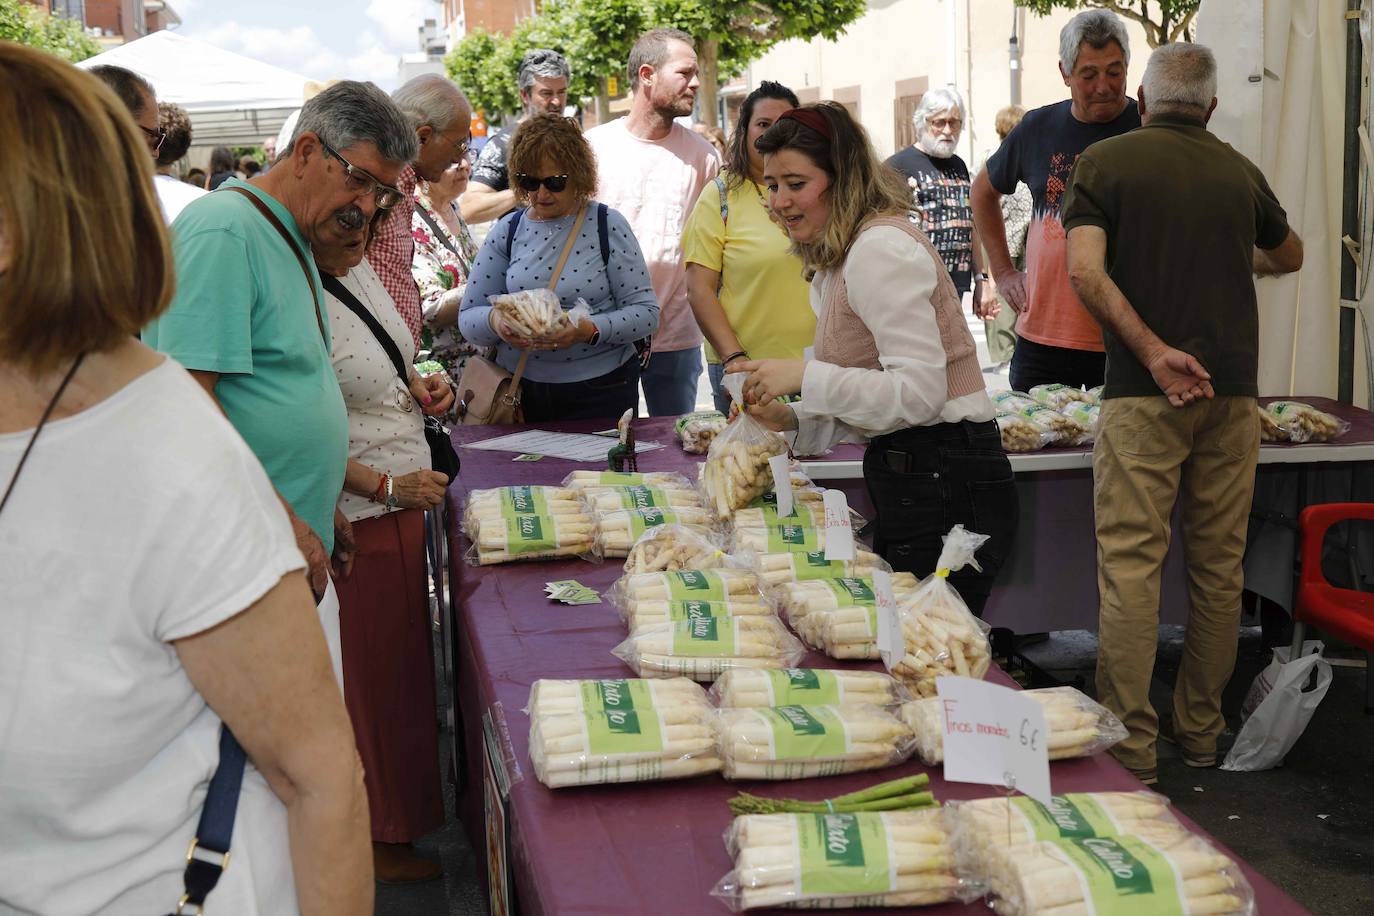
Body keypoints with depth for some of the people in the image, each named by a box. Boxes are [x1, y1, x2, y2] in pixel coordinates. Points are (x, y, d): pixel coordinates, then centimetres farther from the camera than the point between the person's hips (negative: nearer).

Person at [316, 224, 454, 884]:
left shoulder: (358, 272, 7)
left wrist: (418, 386, 4)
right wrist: (387, 486, -22)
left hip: (402, 503, 9)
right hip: (355, 520, -9)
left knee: (403, 662, 18)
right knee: (370, 676, 4)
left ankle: (403, 812, 35)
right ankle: (377, 840, 21)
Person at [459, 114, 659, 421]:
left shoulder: (607, 226, -3)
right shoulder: (506, 232, 5)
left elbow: (646, 312, -8)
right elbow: (468, 317, 3)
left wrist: (591, 330, -25)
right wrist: (494, 321, -20)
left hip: (601, 393, -2)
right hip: (520, 393, 2)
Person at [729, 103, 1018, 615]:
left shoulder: (880, 248, -15)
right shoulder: (837, 262, 17)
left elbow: (921, 391, -22)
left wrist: (807, 376, -24)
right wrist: (793, 420, 2)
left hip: (945, 486, -10)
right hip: (909, 480, 10)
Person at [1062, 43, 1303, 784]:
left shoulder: (1104, 161, 2)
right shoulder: (1240, 173, 13)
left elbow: (1086, 270, -13)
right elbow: (1288, 256, 30)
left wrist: (1154, 352, -13)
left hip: (1142, 391, -3)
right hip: (1232, 389, 4)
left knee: (1131, 565, -3)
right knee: (1219, 566, 11)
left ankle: (1130, 745, -4)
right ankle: (1201, 729, 21)